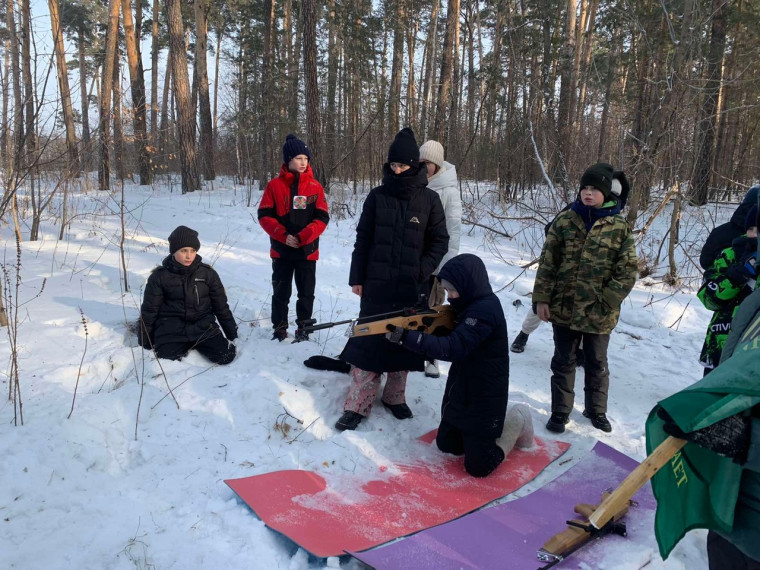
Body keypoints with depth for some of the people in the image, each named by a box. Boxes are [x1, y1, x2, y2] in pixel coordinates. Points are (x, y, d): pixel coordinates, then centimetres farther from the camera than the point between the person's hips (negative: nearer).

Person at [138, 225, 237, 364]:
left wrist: (232, 334, 12)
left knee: (226, 356, -19)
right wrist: (144, 342, 7)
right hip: (172, 330, -1)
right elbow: (149, 310, 5)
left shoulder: (207, 273, 2)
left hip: (202, 326, 2)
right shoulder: (160, 276, -1)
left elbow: (221, 306, 10)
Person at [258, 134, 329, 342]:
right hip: (281, 249, 0)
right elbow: (264, 215, -3)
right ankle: (279, 328, 24)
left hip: (307, 250, 0)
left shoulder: (315, 187, -2)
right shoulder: (274, 185, -2)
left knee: (306, 292, 7)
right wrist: (283, 235, -15)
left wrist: (302, 237, -17)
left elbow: (322, 218, -5)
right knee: (280, 291, 10)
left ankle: (303, 328, 20)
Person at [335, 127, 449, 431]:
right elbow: (362, 239, 4)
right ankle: (357, 405, 9)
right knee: (368, 341, 0)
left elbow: (440, 241, 4)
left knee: (404, 340, 10)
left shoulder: (429, 199, 0)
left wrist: (422, 271, -9)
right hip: (376, 283, 0)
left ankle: (394, 396, 28)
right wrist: (357, 277, 2)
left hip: (410, 287, 0)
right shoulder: (377, 196, 2)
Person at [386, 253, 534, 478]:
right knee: (446, 444, 20)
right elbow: (450, 337, 6)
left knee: (478, 467, 2)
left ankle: (516, 423, 19)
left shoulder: (486, 310, -26)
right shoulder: (468, 304, 4)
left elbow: (453, 348, -35)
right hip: (460, 393, 9)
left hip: (484, 399, -9)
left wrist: (406, 336, -40)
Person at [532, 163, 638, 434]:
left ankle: (596, 410, 37)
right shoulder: (565, 220, -2)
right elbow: (548, 262, -1)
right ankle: (560, 411, 28)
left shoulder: (619, 227, -5)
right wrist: (542, 298, -4)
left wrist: (606, 302, -12)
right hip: (564, 308, 1)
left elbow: (627, 271, -5)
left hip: (599, 313, 0)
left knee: (597, 365, 17)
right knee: (563, 362, 13)